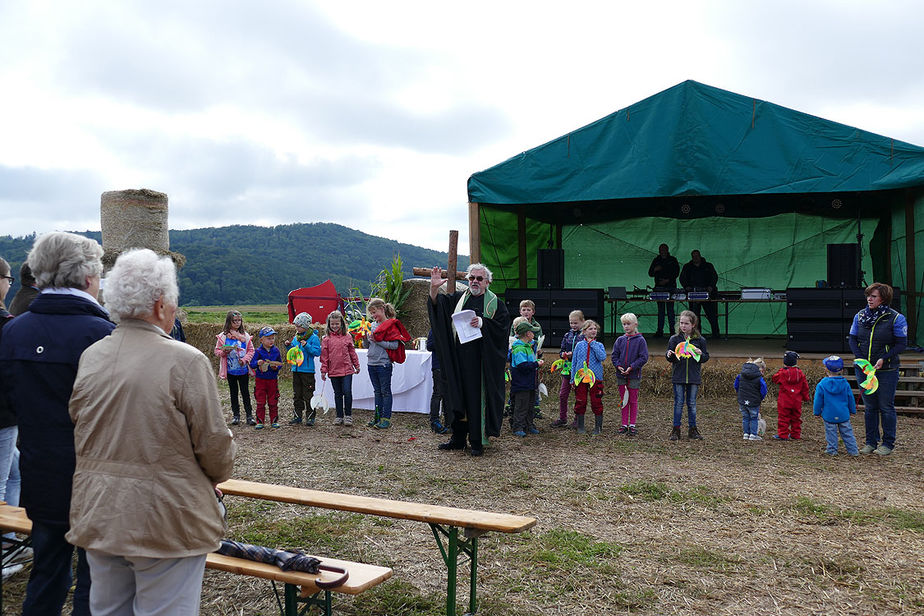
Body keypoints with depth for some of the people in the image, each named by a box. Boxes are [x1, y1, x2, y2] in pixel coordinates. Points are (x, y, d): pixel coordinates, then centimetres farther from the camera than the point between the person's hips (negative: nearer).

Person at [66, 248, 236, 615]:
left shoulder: (89, 358, 1)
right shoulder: (185, 361, -17)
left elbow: (75, 422, 12)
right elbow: (214, 443, -15)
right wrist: (218, 474, 7)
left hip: (98, 517, 6)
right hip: (165, 522, -6)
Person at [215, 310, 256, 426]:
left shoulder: (245, 336, 1)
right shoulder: (223, 336, -1)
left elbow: (251, 350, 3)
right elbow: (217, 351, 3)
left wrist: (244, 359, -12)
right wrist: (224, 351, -18)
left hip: (243, 369, 0)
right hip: (230, 370, 0)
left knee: (245, 392, 3)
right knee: (233, 393, 10)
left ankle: (249, 415, 6)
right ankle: (236, 415, 19)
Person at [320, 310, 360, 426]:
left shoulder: (347, 337, 4)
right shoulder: (326, 339, 3)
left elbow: (352, 352, 11)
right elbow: (324, 356, 3)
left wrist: (357, 365, 12)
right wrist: (323, 371, 1)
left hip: (347, 369, -1)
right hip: (333, 371, 1)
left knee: (347, 392, -5)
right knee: (338, 394, 10)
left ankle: (348, 415, 9)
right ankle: (339, 416, 18)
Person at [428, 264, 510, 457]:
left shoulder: (495, 303, 3)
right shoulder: (458, 298, 12)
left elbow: (503, 327, -7)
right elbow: (438, 305, 0)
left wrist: (483, 323, -20)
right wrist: (434, 288, -18)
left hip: (481, 360, -3)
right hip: (458, 359, 4)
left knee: (477, 399, -1)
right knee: (457, 396, 9)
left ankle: (477, 442, 8)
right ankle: (458, 438, 21)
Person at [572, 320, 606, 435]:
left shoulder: (599, 345, 3)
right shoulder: (579, 345, 5)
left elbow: (602, 357, -16)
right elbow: (574, 362, 8)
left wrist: (593, 344, -12)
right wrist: (572, 379, 5)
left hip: (596, 378, -1)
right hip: (580, 377, 1)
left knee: (596, 402, 2)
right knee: (580, 402, 5)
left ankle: (598, 427, 14)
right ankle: (580, 426, 18)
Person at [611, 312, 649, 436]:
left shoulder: (640, 340, -6)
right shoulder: (620, 340, 6)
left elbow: (644, 358, -8)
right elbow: (614, 355, 8)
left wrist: (631, 367, -15)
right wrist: (618, 366, -9)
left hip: (634, 375, -4)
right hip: (621, 375, 4)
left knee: (633, 401, 4)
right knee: (623, 400, 9)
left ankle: (632, 425, 12)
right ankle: (624, 424, 16)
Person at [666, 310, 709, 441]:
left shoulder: (700, 340, 2)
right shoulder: (674, 339, 2)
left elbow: (706, 357, 7)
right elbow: (671, 359, 8)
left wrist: (700, 354, -14)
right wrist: (669, 355, -15)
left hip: (694, 377, 0)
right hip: (678, 377, 0)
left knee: (692, 404, 7)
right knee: (678, 403, 2)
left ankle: (693, 430, 15)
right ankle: (676, 430, 8)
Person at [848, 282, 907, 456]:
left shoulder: (896, 318, -8)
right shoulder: (859, 316, 4)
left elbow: (901, 343, -7)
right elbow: (852, 339, 7)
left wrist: (884, 359, -17)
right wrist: (861, 359, -7)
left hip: (887, 370, -4)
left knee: (886, 407, 2)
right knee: (869, 406, 10)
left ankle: (888, 443, 13)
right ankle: (871, 442, 20)